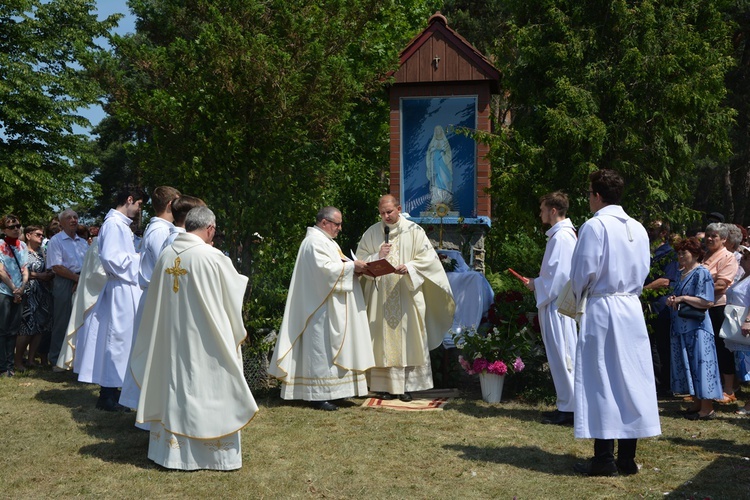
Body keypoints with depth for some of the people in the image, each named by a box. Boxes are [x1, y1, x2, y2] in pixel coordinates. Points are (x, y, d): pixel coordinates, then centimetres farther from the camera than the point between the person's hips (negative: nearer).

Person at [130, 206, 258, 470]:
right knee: (209, 389, 5)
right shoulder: (213, 257, -17)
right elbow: (233, 295, -4)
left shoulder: (166, 255, -1)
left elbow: (156, 298, 10)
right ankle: (216, 452, 13)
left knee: (172, 387, 14)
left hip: (170, 338, 6)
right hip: (205, 340, -5)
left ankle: (170, 449, 23)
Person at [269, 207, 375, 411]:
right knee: (321, 348, -7)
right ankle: (319, 395, -3)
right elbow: (325, 268, -25)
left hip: (332, 307, 11)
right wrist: (351, 266, -18)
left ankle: (331, 390, 19)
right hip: (321, 307, -11)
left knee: (331, 347, 13)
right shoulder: (315, 241, -15)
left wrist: (353, 267, 4)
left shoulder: (326, 240, 19)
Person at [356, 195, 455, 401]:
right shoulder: (372, 233, 8)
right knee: (383, 339, 1)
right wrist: (377, 257, -9)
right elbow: (360, 260, 9)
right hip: (380, 295, 2)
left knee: (408, 337, -1)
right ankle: (385, 385, 6)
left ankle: (407, 386, 4)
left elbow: (428, 257, -2)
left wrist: (409, 267, -18)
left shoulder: (414, 231, 1)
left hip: (407, 293, -1)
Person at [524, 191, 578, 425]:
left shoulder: (561, 237, -16)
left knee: (561, 355, -5)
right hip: (560, 302, 10)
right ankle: (569, 404, 20)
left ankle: (567, 408, 0)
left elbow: (558, 274, -21)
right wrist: (538, 282, 15)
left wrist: (536, 285, -8)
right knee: (566, 354, 13)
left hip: (557, 303, -10)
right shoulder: (566, 234, 16)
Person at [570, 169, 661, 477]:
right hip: (632, 309, 6)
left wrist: (579, 297, 7)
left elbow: (584, 272, -11)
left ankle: (604, 459, 4)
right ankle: (627, 458, 15)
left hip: (602, 310, -6)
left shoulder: (594, 226, -10)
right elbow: (643, 271, 13)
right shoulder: (638, 229, 9)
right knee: (630, 380, 9)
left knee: (601, 381, 0)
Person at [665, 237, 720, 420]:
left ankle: (707, 408, 0)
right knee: (687, 365, 11)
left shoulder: (702, 273, -10)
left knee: (700, 365, -6)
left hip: (697, 328, -8)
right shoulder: (681, 274, 14)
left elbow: (707, 302, -17)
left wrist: (682, 298, -16)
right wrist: (672, 300, 3)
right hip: (681, 328, 9)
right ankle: (698, 403, 20)